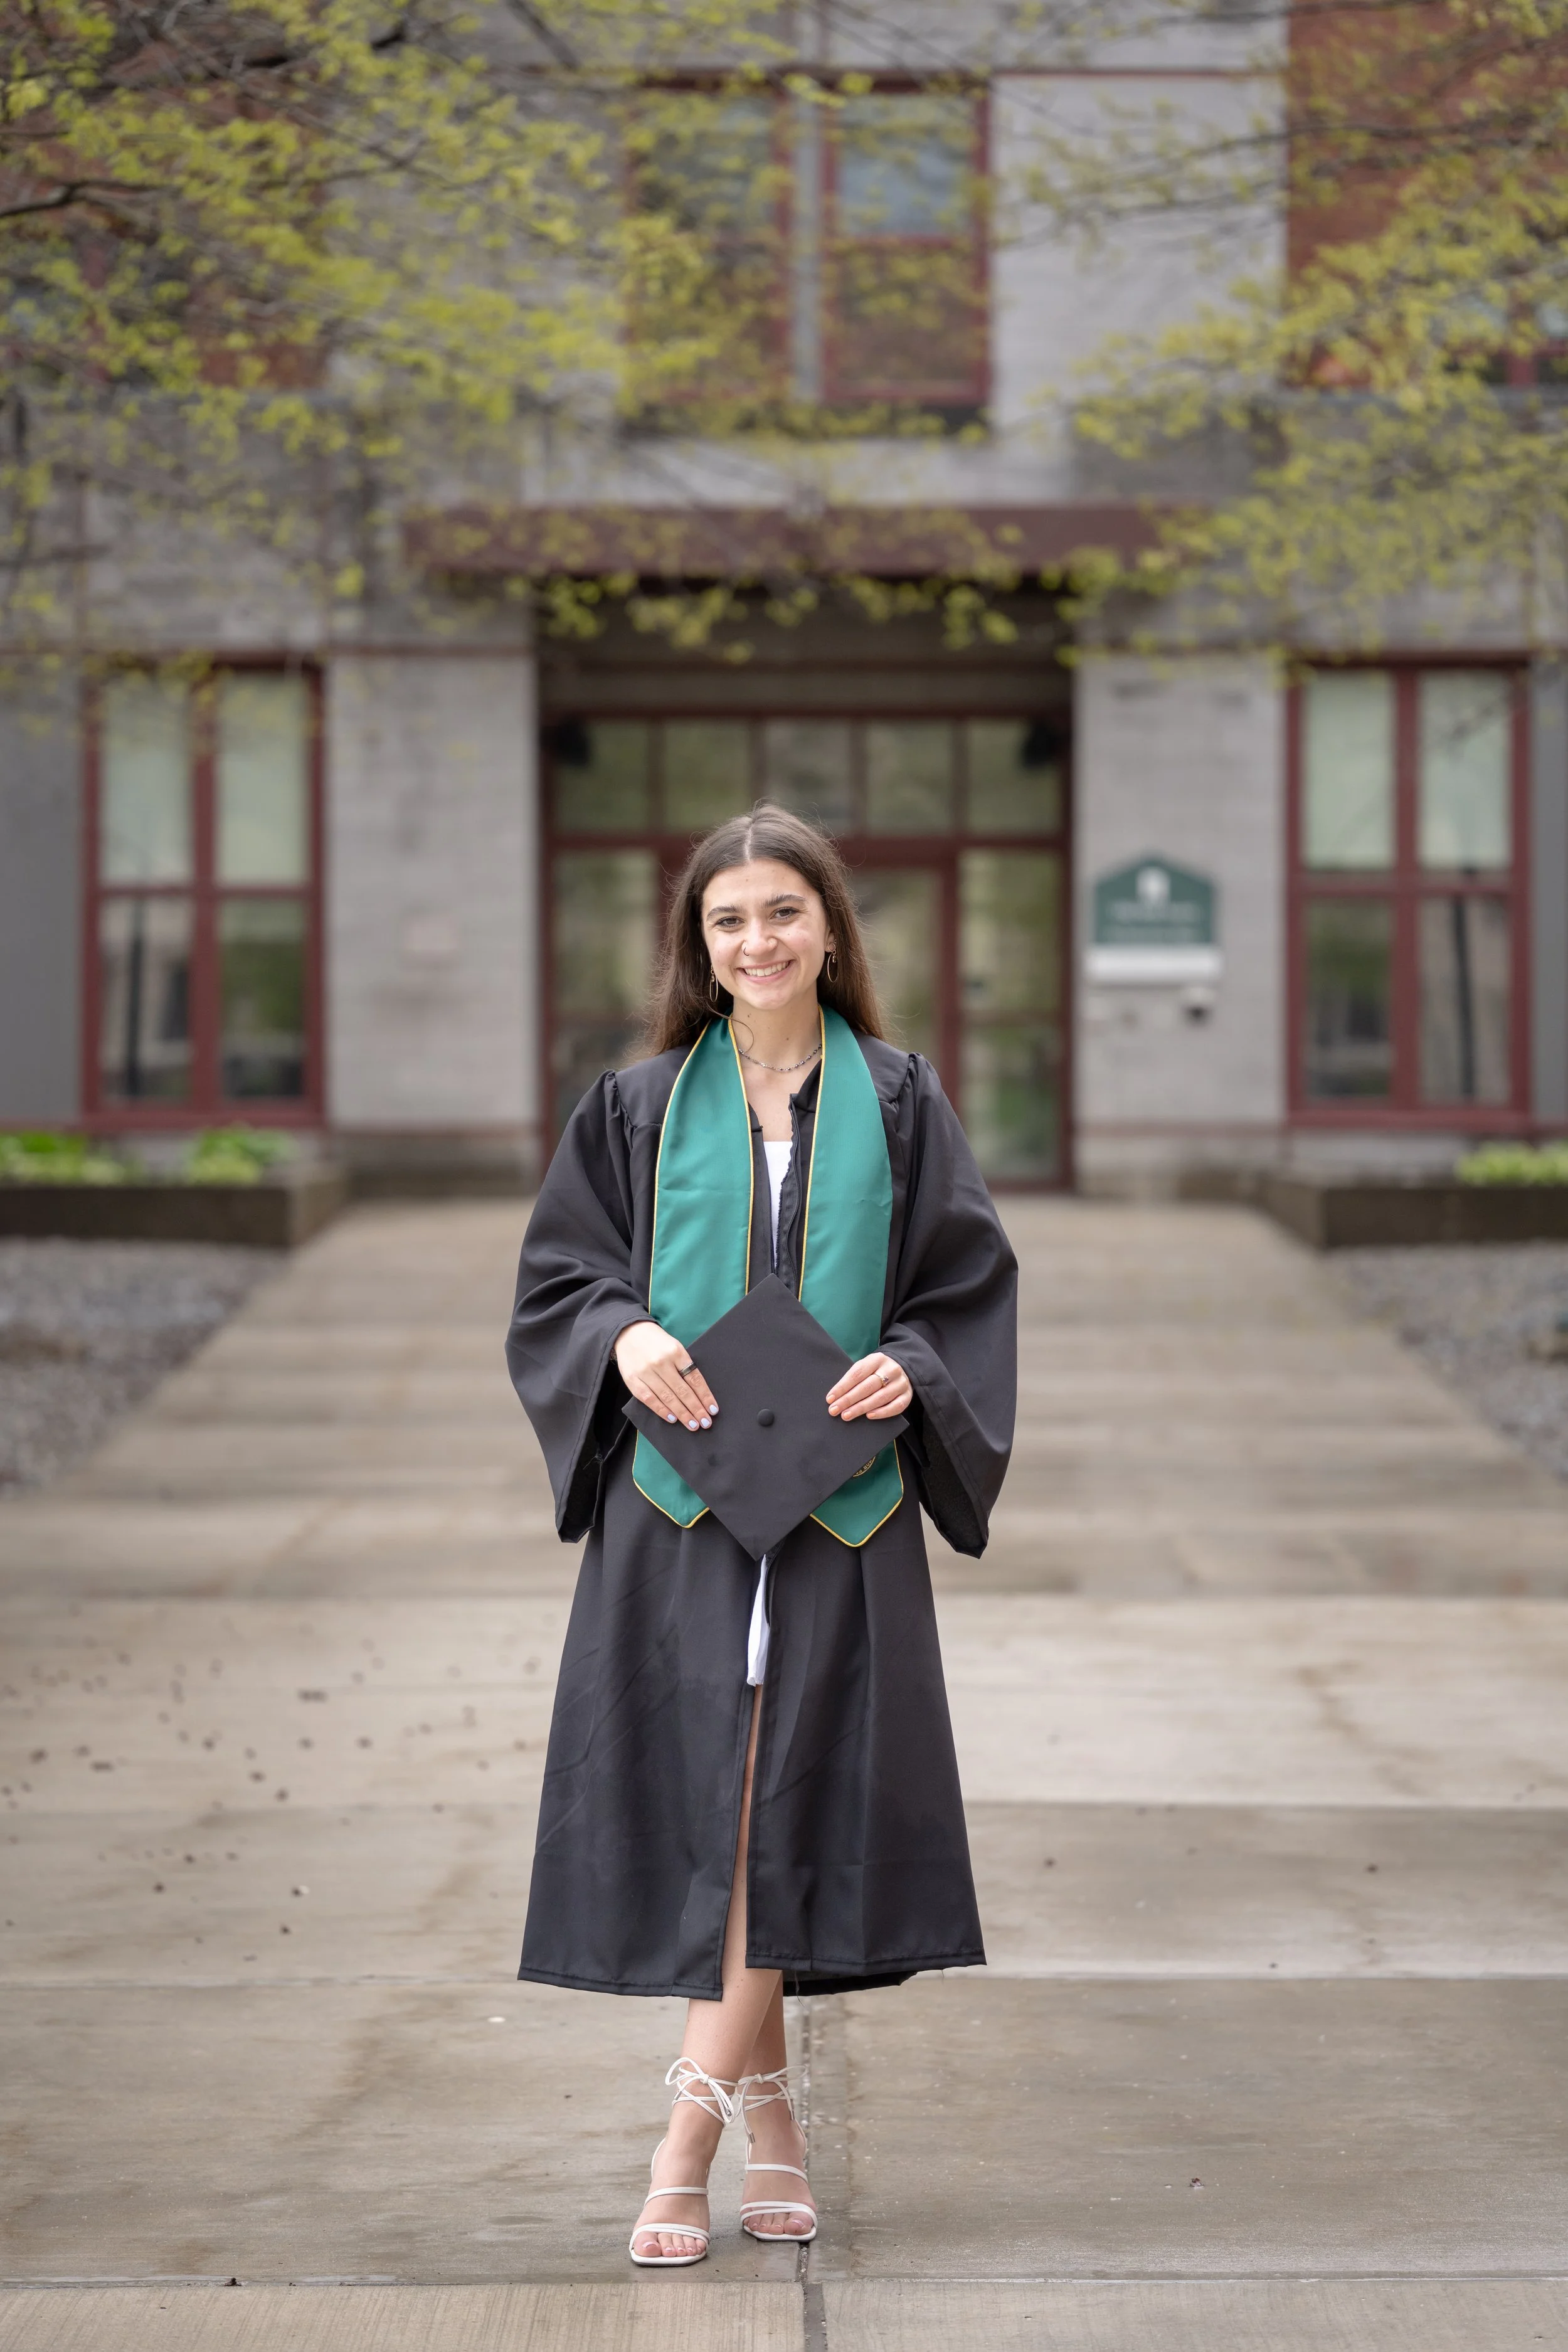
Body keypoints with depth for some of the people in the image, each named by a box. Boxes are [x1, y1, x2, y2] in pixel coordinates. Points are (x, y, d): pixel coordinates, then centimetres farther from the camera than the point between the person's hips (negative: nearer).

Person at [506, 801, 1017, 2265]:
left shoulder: (897, 1105, 7)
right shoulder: (641, 1108, 7)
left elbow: (969, 1284, 7)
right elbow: (557, 1277, 8)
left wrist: (910, 1367, -13)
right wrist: (625, 1337, -13)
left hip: (838, 1502, 0)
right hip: (676, 1505, 0)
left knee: (778, 1802, -6)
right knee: (703, 1803, -1)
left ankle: (692, 2128, -6)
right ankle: (766, 2105, 14)